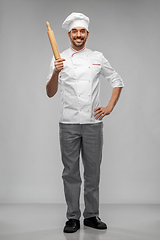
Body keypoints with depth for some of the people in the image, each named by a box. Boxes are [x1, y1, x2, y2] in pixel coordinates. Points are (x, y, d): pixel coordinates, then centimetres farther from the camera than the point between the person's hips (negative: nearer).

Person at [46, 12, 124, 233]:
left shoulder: (97, 58, 7)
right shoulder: (59, 59, 3)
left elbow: (117, 82, 14)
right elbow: (50, 93, -3)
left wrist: (109, 107, 3)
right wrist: (56, 73, -20)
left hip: (93, 123, 1)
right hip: (69, 124, -1)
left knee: (93, 171, 8)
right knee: (71, 172, 4)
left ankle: (92, 215, 22)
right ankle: (73, 217, 16)